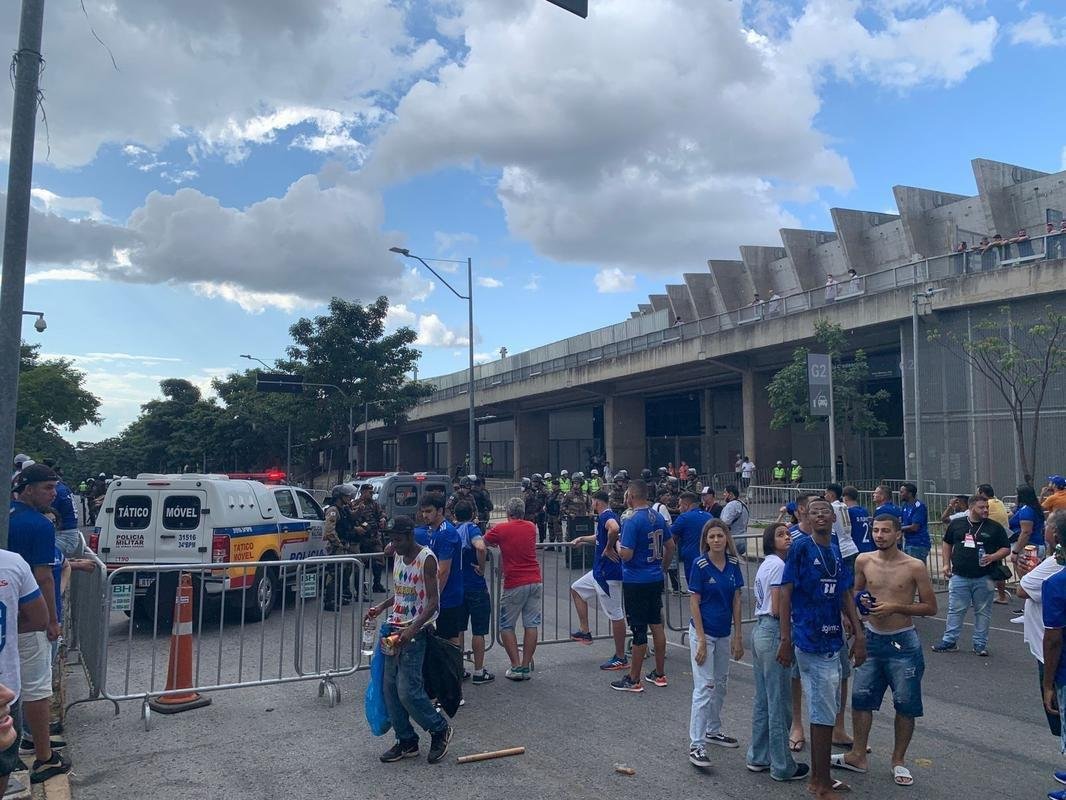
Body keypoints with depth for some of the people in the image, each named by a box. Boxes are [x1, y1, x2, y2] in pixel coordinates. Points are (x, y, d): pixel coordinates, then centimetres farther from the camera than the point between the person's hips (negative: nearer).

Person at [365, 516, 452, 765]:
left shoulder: (426, 559, -14)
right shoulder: (398, 557, 10)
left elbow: (433, 601, -18)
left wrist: (413, 629, -27)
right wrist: (381, 606, 6)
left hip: (415, 632, -8)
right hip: (394, 629, 8)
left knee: (408, 691, -8)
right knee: (390, 688, 8)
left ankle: (440, 729, 14)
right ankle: (407, 741, 22)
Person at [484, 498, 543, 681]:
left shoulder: (500, 529, -5)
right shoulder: (531, 527, 9)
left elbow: (484, 543, 7)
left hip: (514, 584, -4)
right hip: (535, 582, 4)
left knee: (506, 626, 9)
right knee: (531, 625, 7)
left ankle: (516, 667, 4)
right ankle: (526, 667, 9)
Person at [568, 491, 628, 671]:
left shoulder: (606, 516, -17)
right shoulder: (605, 517, 15)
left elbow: (614, 529, -41)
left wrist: (609, 548, -28)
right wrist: (583, 539, 39)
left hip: (608, 573, -11)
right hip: (599, 570, 11)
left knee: (615, 614, -2)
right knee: (576, 589, 21)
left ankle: (621, 659, 6)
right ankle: (585, 632, 24)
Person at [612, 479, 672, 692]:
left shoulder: (632, 521, -19)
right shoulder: (659, 518, 5)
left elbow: (626, 554, -22)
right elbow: (670, 546, 13)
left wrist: (617, 544, -2)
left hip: (635, 582, -7)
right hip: (656, 580, 7)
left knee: (638, 630, -1)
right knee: (656, 625, 14)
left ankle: (633, 680, 10)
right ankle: (659, 674, 23)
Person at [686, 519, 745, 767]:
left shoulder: (733, 563, 0)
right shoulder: (700, 564, -14)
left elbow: (736, 600, 5)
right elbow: (694, 602, -13)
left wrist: (738, 635, 4)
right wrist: (701, 639, -16)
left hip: (724, 633, 6)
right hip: (703, 632, -6)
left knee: (720, 685, 18)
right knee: (704, 687, -8)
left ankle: (713, 731, 35)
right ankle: (696, 745, -4)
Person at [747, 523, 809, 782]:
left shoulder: (766, 564, 14)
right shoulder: (779, 565, -15)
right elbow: (777, 610, -19)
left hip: (760, 630, 9)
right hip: (774, 634, -9)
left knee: (762, 700, 17)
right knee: (779, 702, 2)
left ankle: (758, 758, 27)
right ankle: (782, 767, 12)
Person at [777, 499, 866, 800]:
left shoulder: (836, 552, 10)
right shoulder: (801, 547, -11)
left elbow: (846, 595, 14)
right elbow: (786, 593, -11)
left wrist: (859, 634, 7)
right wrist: (785, 640, -14)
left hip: (832, 641, 7)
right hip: (811, 642, -7)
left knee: (826, 712, 16)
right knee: (824, 714, -2)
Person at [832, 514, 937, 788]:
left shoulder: (914, 566, -11)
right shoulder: (863, 561, -1)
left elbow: (930, 607, -7)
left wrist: (896, 607, -19)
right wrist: (860, 602, -8)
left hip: (902, 642, -3)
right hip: (870, 639, 3)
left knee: (905, 704, 6)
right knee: (861, 697, 9)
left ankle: (898, 760, 25)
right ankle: (858, 755, 24)